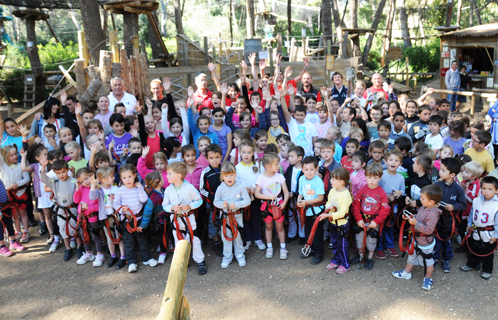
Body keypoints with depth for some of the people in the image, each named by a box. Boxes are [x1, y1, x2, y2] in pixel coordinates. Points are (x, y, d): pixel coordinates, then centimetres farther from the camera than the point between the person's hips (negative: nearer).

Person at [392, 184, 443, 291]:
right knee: (412, 255, 24)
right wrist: (410, 217, -4)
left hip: (425, 243, -9)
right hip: (416, 239, 9)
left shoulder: (433, 214, -33)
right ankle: (407, 272, 43)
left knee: (427, 261, 14)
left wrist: (415, 223, -37)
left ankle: (428, 278, 36)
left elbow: (428, 230, -34)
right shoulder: (424, 207, -6)